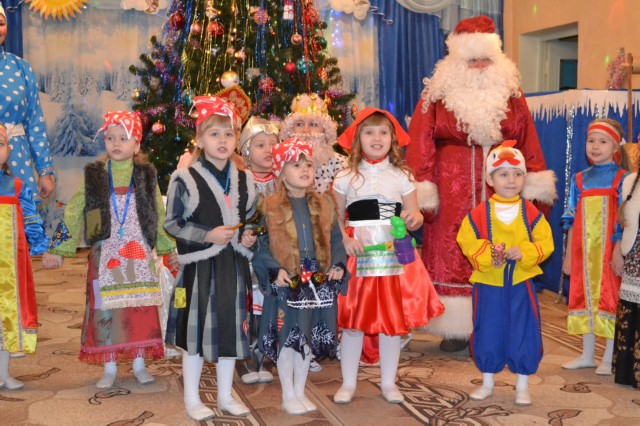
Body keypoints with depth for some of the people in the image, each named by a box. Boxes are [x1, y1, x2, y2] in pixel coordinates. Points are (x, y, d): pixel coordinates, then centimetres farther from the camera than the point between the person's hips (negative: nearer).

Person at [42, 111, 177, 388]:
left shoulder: (147, 175, 3)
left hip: (139, 254, 0)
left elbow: (160, 216, 9)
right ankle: (109, 369, 14)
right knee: (106, 308, 2)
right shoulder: (94, 176, 2)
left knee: (140, 308, 3)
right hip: (105, 254, 0)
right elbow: (73, 213, 3)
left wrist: (171, 247, 10)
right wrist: (56, 248, -1)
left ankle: (139, 365, 17)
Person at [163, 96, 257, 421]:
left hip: (233, 265, 4)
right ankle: (192, 398, 21)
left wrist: (249, 237, -1)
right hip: (199, 265, -4)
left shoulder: (245, 181, 8)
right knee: (197, 329, 5)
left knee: (231, 328, 11)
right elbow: (171, 223, -7)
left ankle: (225, 395, 27)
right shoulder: (184, 178, -8)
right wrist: (208, 235, -16)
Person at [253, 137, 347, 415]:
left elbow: (335, 239, 9)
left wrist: (338, 264, -5)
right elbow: (262, 245, -7)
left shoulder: (323, 204, 7)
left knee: (308, 339, 13)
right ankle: (288, 395, 20)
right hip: (286, 282, -4)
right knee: (287, 340, 4)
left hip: (318, 282, 4)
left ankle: (300, 392, 28)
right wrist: (275, 270, -19)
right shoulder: (271, 207, -6)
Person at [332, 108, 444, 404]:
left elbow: (414, 217, 9)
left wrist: (414, 219, -14)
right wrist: (345, 239, -12)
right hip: (357, 257, -1)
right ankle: (348, 383, 18)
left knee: (394, 320, 7)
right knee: (352, 321, 2)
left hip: (395, 257, 1)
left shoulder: (402, 176, 6)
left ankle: (388, 382, 22)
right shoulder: (346, 178, 3)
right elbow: (336, 219, 6)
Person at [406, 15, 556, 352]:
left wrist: (536, 184, 2)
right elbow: (420, 143, -3)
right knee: (451, 257, 1)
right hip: (453, 191, -1)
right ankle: (457, 329, 10)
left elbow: (528, 140, 7)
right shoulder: (438, 94, 1)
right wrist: (422, 191, -10)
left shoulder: (509, 93, 8)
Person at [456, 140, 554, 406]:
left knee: (523, 334, 4)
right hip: (488, 284, 0)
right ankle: (487, 383, 28)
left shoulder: (531, 213, -2)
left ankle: (522, 386, 22)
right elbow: (467, 242, -6)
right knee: (487, 334, 9)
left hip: (521, 284, 0)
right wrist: (486, 256, -21)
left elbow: (545, 243, -3)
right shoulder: (478, 214, -5)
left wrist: (525, 252, -20)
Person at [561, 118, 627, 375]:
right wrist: (568, 254, 8)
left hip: (609, 249, -4)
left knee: (610, 298, -1)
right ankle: (587, 355, 22)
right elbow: (572, 220, 10)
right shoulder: (579, 179, 10)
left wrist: (618, 250, -17)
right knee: (584, 297, 10)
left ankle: (609, 358, 10)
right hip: (584, 250, 4)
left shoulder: (621, 178, -2)